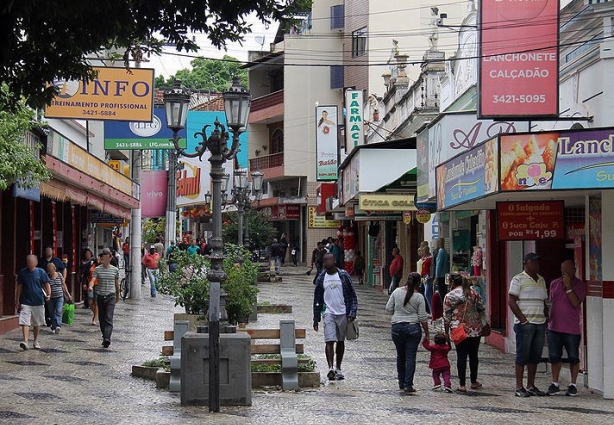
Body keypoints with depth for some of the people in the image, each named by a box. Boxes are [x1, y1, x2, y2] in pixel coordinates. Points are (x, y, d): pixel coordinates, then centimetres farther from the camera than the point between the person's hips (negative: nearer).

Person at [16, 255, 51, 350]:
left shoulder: (40, 272, -1)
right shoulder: (22, 272, 1)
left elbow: (46, 284, 1)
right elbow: (19, 287, 8)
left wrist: (48, 294, -17)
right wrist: (18, 300, 7)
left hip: (38, 302, 0)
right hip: (25, 302, 0)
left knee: (37, 324, 11)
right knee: (25, 322, -13)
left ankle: (35, 341, 26)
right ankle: (25, 341, -20)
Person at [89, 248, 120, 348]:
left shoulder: (115, 270, 5)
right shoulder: (97, 269, 2)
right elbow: (93, 279, -12)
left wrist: (118, 295, 25)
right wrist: (90, 286, -34)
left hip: (111, 296, -1)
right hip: (100, 296, 2)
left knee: (109, 318, -14)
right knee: (102, 319, 9)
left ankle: (107, 338, -25)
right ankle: (105, 337, 23)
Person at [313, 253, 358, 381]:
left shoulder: (343, 275, 1)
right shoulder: (321, 278, 4)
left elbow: (352, 295, 3)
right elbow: (317, 299, 11)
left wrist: (352, 313, -8)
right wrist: (316, 319, 9)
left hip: (342, 313, 1)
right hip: (328, 313, -1)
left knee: (341, 342, 10)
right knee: (329, 341, -14)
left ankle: (338, 369, 21)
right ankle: (330, 368, -23)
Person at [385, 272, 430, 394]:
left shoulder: (397, 292, 1)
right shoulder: (419, 297, -6)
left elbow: (388, 308, 6)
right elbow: (423, 318, -5)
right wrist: (426, 334, 3)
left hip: (397, 327, 3)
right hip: (413, 328, -3)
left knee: (400, 356, 15)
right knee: (410, 356, 0)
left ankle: (401, 384, 21)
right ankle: (408, 385, -3)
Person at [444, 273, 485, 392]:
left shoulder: (449, 296, -3)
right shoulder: (473, 293, 7)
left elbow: (446, 317, -3)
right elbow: (481, 310, 10)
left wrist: (446, 332, 5)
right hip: (475, 329, 3)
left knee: (461, 356, 1)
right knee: (473, 355, 14)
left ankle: (462, 385, -2)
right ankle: (474, 382, 22)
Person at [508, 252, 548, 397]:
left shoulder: (541, 280, 18)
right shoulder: (518, 279, -3)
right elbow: (511, 302, -9)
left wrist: (547, 318, 9)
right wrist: (523, 320, -15)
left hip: (540, 323, 7)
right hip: (524, 324, -7)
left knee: (535, 356, 8)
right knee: (522, 355, -4)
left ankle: (531, 386, 15)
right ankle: (519, 387, 0)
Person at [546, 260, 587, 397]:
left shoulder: (580, 285, -3)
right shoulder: (554, 283, 11)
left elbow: (575, 303, -16)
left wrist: (568, 287, -21)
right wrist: (549, 319, 18)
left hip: (572, 329, -4)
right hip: (554, 327, 4)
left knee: (573, 357, 2)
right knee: (554, 356, 6)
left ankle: (573, 385, 12)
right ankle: (554, 384, 15)